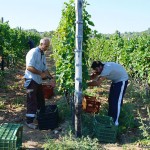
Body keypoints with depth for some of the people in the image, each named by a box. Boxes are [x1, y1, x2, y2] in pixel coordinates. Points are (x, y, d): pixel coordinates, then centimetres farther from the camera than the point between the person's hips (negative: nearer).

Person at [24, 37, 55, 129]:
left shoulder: (43, 55, 13)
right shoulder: (33, 53, -15)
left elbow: (45, 69, 15)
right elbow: (29, 67, -24)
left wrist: (51, 79, 4)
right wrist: (41, 73, -19)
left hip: (39, 81, 9)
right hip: (31, 80, -9)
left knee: (41, 100, 16)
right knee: (32, 101, -5)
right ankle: (29, 121, 4)